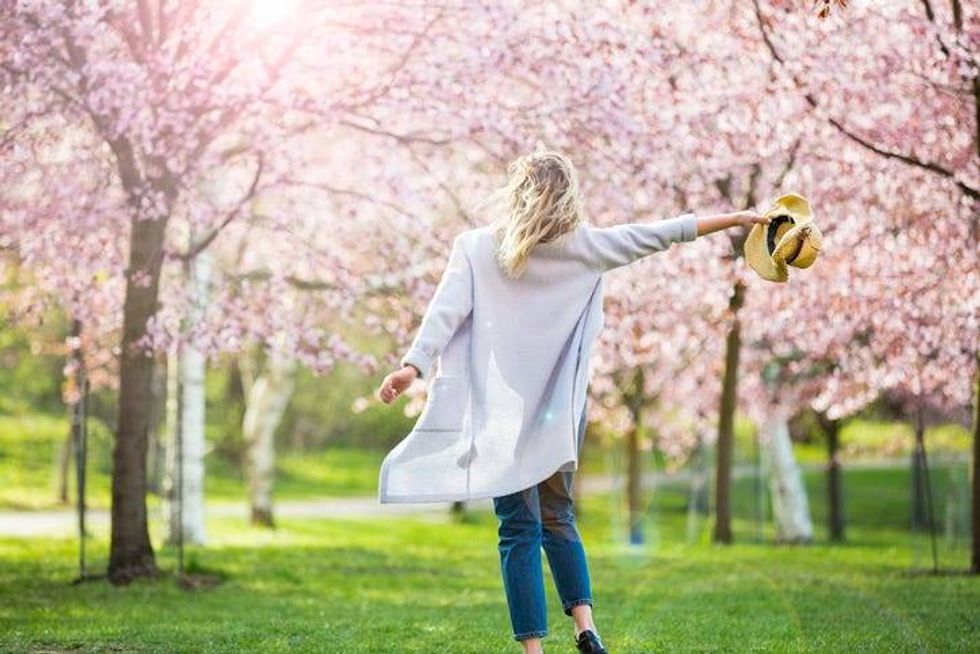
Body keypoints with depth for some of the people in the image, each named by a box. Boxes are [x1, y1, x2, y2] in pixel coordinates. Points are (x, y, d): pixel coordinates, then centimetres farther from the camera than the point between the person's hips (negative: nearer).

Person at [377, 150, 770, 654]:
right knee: (558, 518, 17)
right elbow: (656, 234, 6)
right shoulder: (582, 246, 2)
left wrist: (414, 364, -22)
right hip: (560, 408, 2)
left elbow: (447, 308, -15)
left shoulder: (475, 246, -2)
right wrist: (736, 218, 13)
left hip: (502, 408, -2)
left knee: (519, 527, 1)